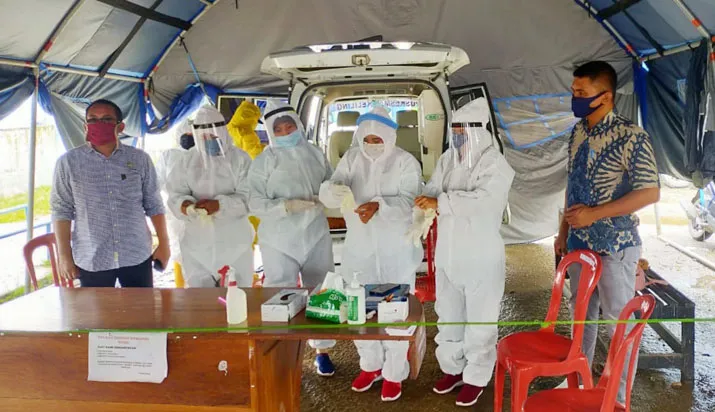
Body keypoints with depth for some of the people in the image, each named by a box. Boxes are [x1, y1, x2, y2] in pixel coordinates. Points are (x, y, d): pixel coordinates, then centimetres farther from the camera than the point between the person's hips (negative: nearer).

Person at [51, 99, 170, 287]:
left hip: (137, 256, 1)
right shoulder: (69, 162, -2)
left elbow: (154, 205, 6)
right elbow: (61, 210, 0)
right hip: (91, 260, -1)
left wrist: (164, 244, 5)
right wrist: (65, 255, -3)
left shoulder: (140, 159, 2)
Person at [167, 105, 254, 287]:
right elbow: (175, 193, 1)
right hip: (198, 241, 3)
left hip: (233, 241, -2)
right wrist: (184, 204, -22)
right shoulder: (189, 159, 5)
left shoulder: (239, 158, -4)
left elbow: (248, 197, -12)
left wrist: (219, 205, -26)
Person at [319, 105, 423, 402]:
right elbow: (327, 193, -9)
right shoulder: (351, 158, 1)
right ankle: (371, 364, 34)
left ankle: (394, 373, 22)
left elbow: (407, 202, -17)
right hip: (359, 248, 4)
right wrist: (334, 191, -34)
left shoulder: (405, 162, -7)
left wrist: (378, 206, -36)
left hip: (397, 250, -3)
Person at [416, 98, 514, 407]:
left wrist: (440, 202, -33)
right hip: (447, 253, 6)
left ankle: (477, 377, 23)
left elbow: (482, 200, -28)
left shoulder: (495, 165, -13)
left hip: (480, 257, -6)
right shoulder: (447, 160, 6)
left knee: (479, 320, 7)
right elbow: (432, 192, 5)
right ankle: (453, 367, 35)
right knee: (448, 315, 18)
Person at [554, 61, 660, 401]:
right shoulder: (577, 132, 6)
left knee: (618, 323, 5)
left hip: (615, 246, -7)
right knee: (581, 315, 18)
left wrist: (595, 214, -21)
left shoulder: (631, 137, -16)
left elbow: (650, 193, -17)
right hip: (579, 243, 7)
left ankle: (618, 399, 20)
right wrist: (563, 232, 13)